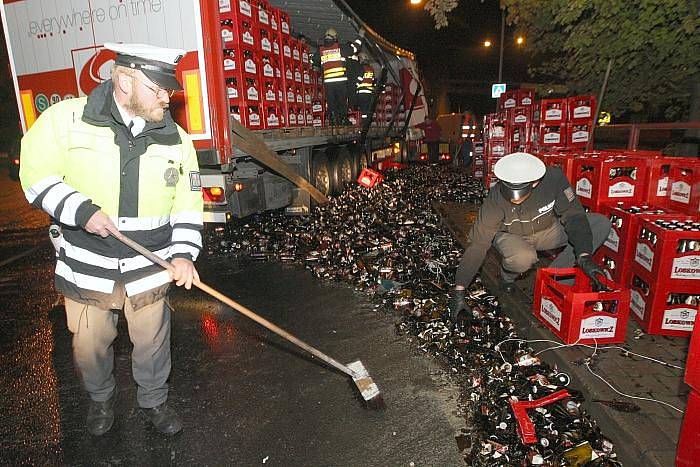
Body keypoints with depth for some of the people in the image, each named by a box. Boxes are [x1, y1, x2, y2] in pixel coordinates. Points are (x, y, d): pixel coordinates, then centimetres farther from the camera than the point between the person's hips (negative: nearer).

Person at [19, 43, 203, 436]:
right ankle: (102, 397, 46)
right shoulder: (66, 118, -8)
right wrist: (81, 210, -20)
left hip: (150, 270, 1)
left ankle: (154, 400, 40)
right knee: (90, 345, 17)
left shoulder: (176, 138, -2)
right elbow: (37, 176, -4)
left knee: (152, 343, 14)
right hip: (86, 268, 0)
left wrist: (183, 254, -12)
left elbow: (188, 205, 0)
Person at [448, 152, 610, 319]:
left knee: (601, 224, -15)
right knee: (523, 258, -38)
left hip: (548, 230, 4)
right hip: (512, 236, -3)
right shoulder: (495, 199, -31)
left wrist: (584, 257, -35)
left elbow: (573, 215, -21)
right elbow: (478, 244, -29)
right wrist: (458, 291, -32)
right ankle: (508, 275, 0)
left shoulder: (554, 177, -28)